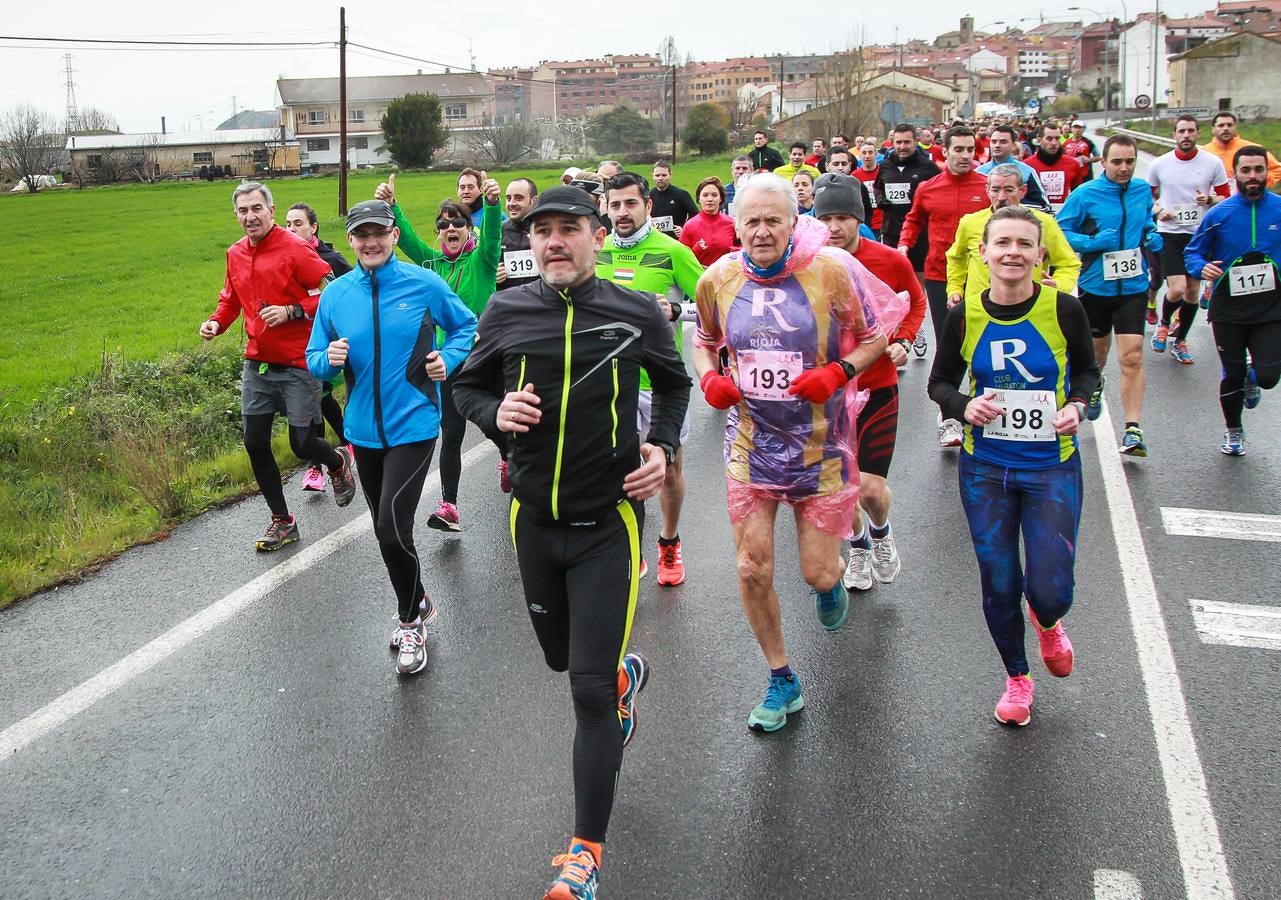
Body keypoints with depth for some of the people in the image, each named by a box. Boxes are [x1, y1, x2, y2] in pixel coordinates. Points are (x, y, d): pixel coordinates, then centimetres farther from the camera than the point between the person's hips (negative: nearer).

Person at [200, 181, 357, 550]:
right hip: (257, 364, 6)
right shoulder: (235, 254, 7)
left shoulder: (296, 249, -13)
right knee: (255, 443, 5)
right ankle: (282, 521, 20)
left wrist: (291, 311, -22)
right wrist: (216, 322, 2)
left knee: (302, 444, -1)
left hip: (298, 364, -6)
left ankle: (338, 461, 36)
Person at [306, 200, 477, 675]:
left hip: (412, 426, -4)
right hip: (364, 429, 5)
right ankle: (416, 606, 37)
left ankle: (411, 620, 10)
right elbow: (314, 360, 7)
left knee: (392, 528, -13)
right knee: (385, 529, 15)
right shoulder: (335, 294, 1)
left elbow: (466, 325, 9)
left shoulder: (424, 284, -6)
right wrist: (330, 360, -15)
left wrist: (449, 359, -7)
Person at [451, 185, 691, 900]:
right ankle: (626, 672, 59)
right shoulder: (507, 312, -2)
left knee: (590, 691, -7)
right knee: (562, 658, 23)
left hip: (609, 520, -4)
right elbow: (469, 385, 11)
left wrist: (663, 447, -5)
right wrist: (495, 412, -11)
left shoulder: (638, 313, -6)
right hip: (535, 517, 4)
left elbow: (674, 384, 11)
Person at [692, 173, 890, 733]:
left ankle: (833, 580, 49)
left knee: (817, 574, 6)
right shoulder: (718, 279, -4)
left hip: (822, 447, -2)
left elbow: (875, 337, -1)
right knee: (752, 570, 2)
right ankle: (782, 682, 25)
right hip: (751, 444, 2)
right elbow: (704, 340, 14)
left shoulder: (833, 270, -12)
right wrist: (708, 378, -7)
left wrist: (839, 372, -20)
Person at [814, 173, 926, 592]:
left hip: (878, 387, -1)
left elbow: (916, 302, 12)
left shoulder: (891, 261, -8)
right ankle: (858, 545, 40)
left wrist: (903, 340, -3)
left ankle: (881, 533, 30)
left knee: (871, 487, -7)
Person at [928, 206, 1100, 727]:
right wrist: (963, 406, -16)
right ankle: (1017, 677, 35)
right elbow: (940, 382, 5)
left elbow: (1086, 369, 6)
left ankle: (1047, 624, 36)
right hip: (984, 468, 1)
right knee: (998, 584, 8)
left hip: (1052, 467, -1)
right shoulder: (964, 317, -8)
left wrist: (1077, 405, -14)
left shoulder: (1063, 310, -11)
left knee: (1050, 590, -5)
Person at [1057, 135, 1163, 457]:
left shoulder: (1143, 191, 3)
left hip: (1133, 286, 1)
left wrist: (1152, 238, 0)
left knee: (1132, 357, -11)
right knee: (1097, 348, 20)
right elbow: (1059, 231, -8)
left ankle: (1132, 429, -9)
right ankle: (1093, 385, 55)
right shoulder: (1084, 194, -9)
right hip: (1095, 285, -1)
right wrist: (1093, 242, -20)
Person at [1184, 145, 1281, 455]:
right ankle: (1233, 430, 35)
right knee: (1232, 375, 10)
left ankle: (1253, 378, 30)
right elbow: (1192, 252, 4)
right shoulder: (1219, 215, -4)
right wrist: (1202, 268, -17)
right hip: (1228, 309, 0)